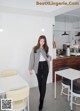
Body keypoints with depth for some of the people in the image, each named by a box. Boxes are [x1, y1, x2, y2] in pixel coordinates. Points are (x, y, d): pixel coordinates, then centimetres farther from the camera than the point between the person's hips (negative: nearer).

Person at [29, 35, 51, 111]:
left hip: (45, 66, 1)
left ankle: (41, 101, 5)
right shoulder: (34, 49, -4)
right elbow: (31, 58, -5)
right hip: (38, 67, -1)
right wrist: (30, 68, -8)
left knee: (44, 83, -3)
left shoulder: (46, 48, 4)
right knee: (40, 83, 14)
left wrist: (49, 58, -6)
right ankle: (42, 97, 37)